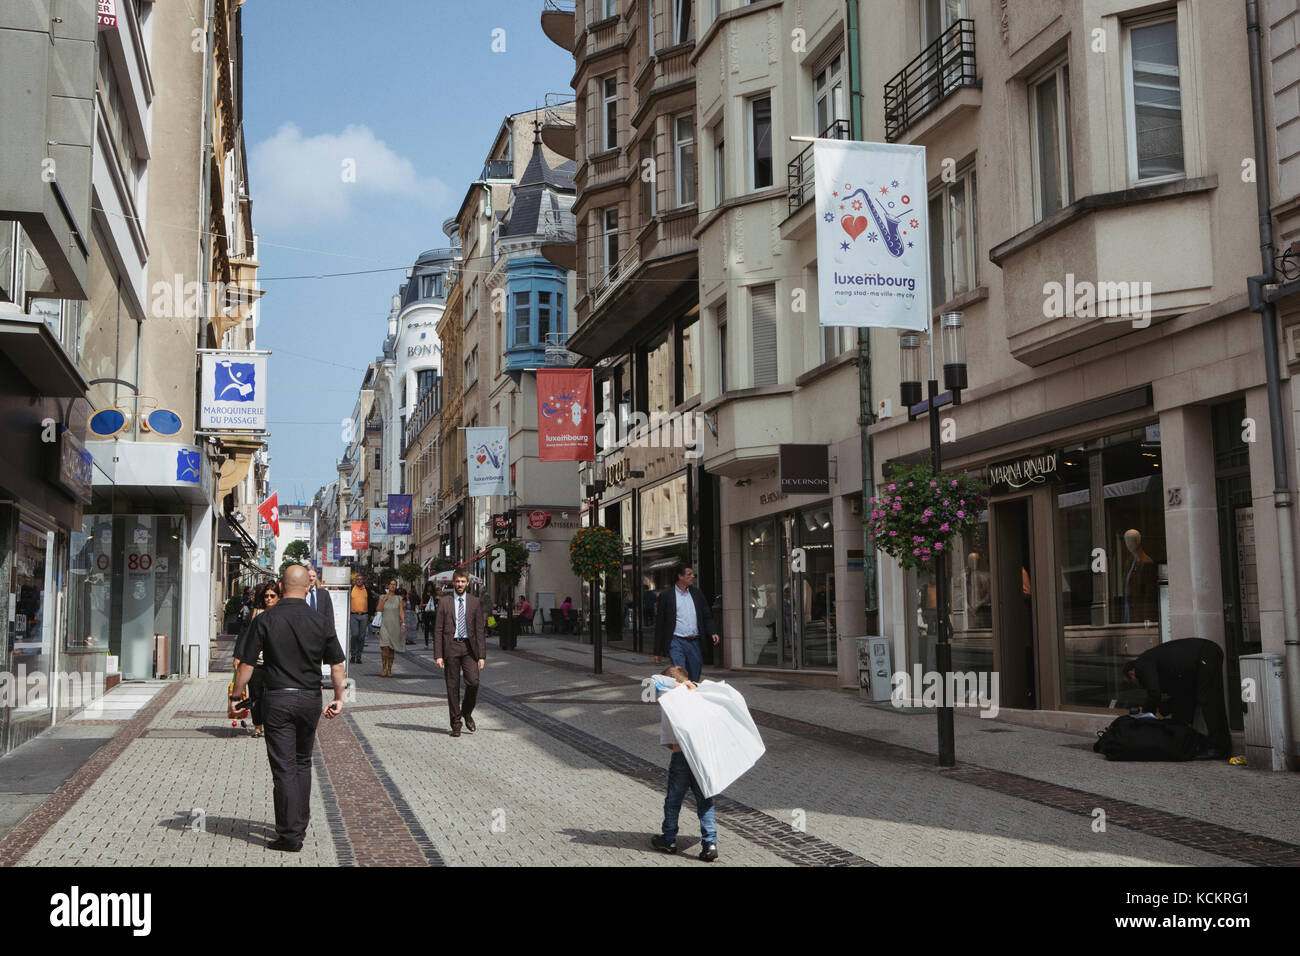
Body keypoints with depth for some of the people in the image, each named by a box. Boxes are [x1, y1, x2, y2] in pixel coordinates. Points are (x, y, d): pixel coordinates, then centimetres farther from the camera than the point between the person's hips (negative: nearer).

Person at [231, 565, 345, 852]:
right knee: (303, 763, 19)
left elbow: (246, 664, -6)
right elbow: (336, 665, 3)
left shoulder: (265, 620, -7)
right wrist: (339, 698, 14)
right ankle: (300, 824, 26)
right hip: (310, 699, 3)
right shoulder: (320, 622, -1)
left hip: (278, 699, -3)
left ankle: (290, 835, 2)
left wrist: (236, 696, 6)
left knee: (284, 768, 0)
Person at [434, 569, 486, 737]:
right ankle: (456, 724, 12)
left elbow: (480, 630, 5)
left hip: (469, 647, 0)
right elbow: (438, 630, 3)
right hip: (450, 647, 0)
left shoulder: (475, 603, 7)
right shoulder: (444, 603, 5)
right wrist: (438, 655, -5)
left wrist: (482, 655, -2)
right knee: (452, 686, 2)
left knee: (473, 681, -13)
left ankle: (467, 713, 13)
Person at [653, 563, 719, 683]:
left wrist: (712, 633, -6)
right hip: (676, 642, -4)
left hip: (694, 643, 4)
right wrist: (657, 651, 1)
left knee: (694, 679, 8)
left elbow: (707, 616, 15)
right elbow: (659, 623, 2)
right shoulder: (667, 595, 0)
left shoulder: (696, 593, 12)